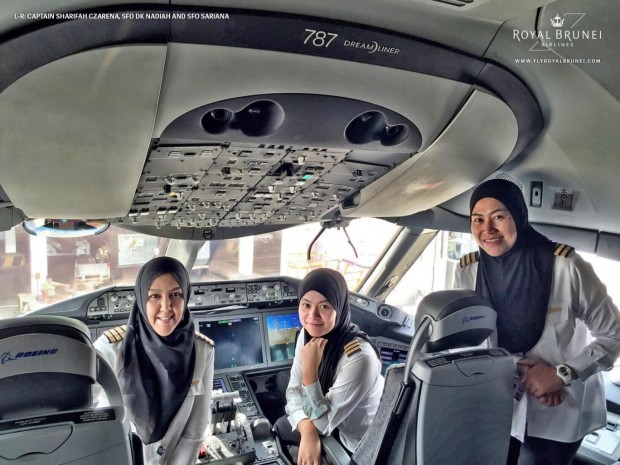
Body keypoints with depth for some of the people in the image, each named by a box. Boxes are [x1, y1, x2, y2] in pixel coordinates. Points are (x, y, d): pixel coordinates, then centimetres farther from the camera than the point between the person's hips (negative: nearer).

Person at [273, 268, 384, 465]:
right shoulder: (307, 335, -14)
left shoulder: (359, 357, -36)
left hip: (357, 447, -6)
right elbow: (294, 391, -9)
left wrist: (310, 369, -38)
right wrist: (308, 432, -26)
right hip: (330, 424, 6)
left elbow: (322, 422, -27)